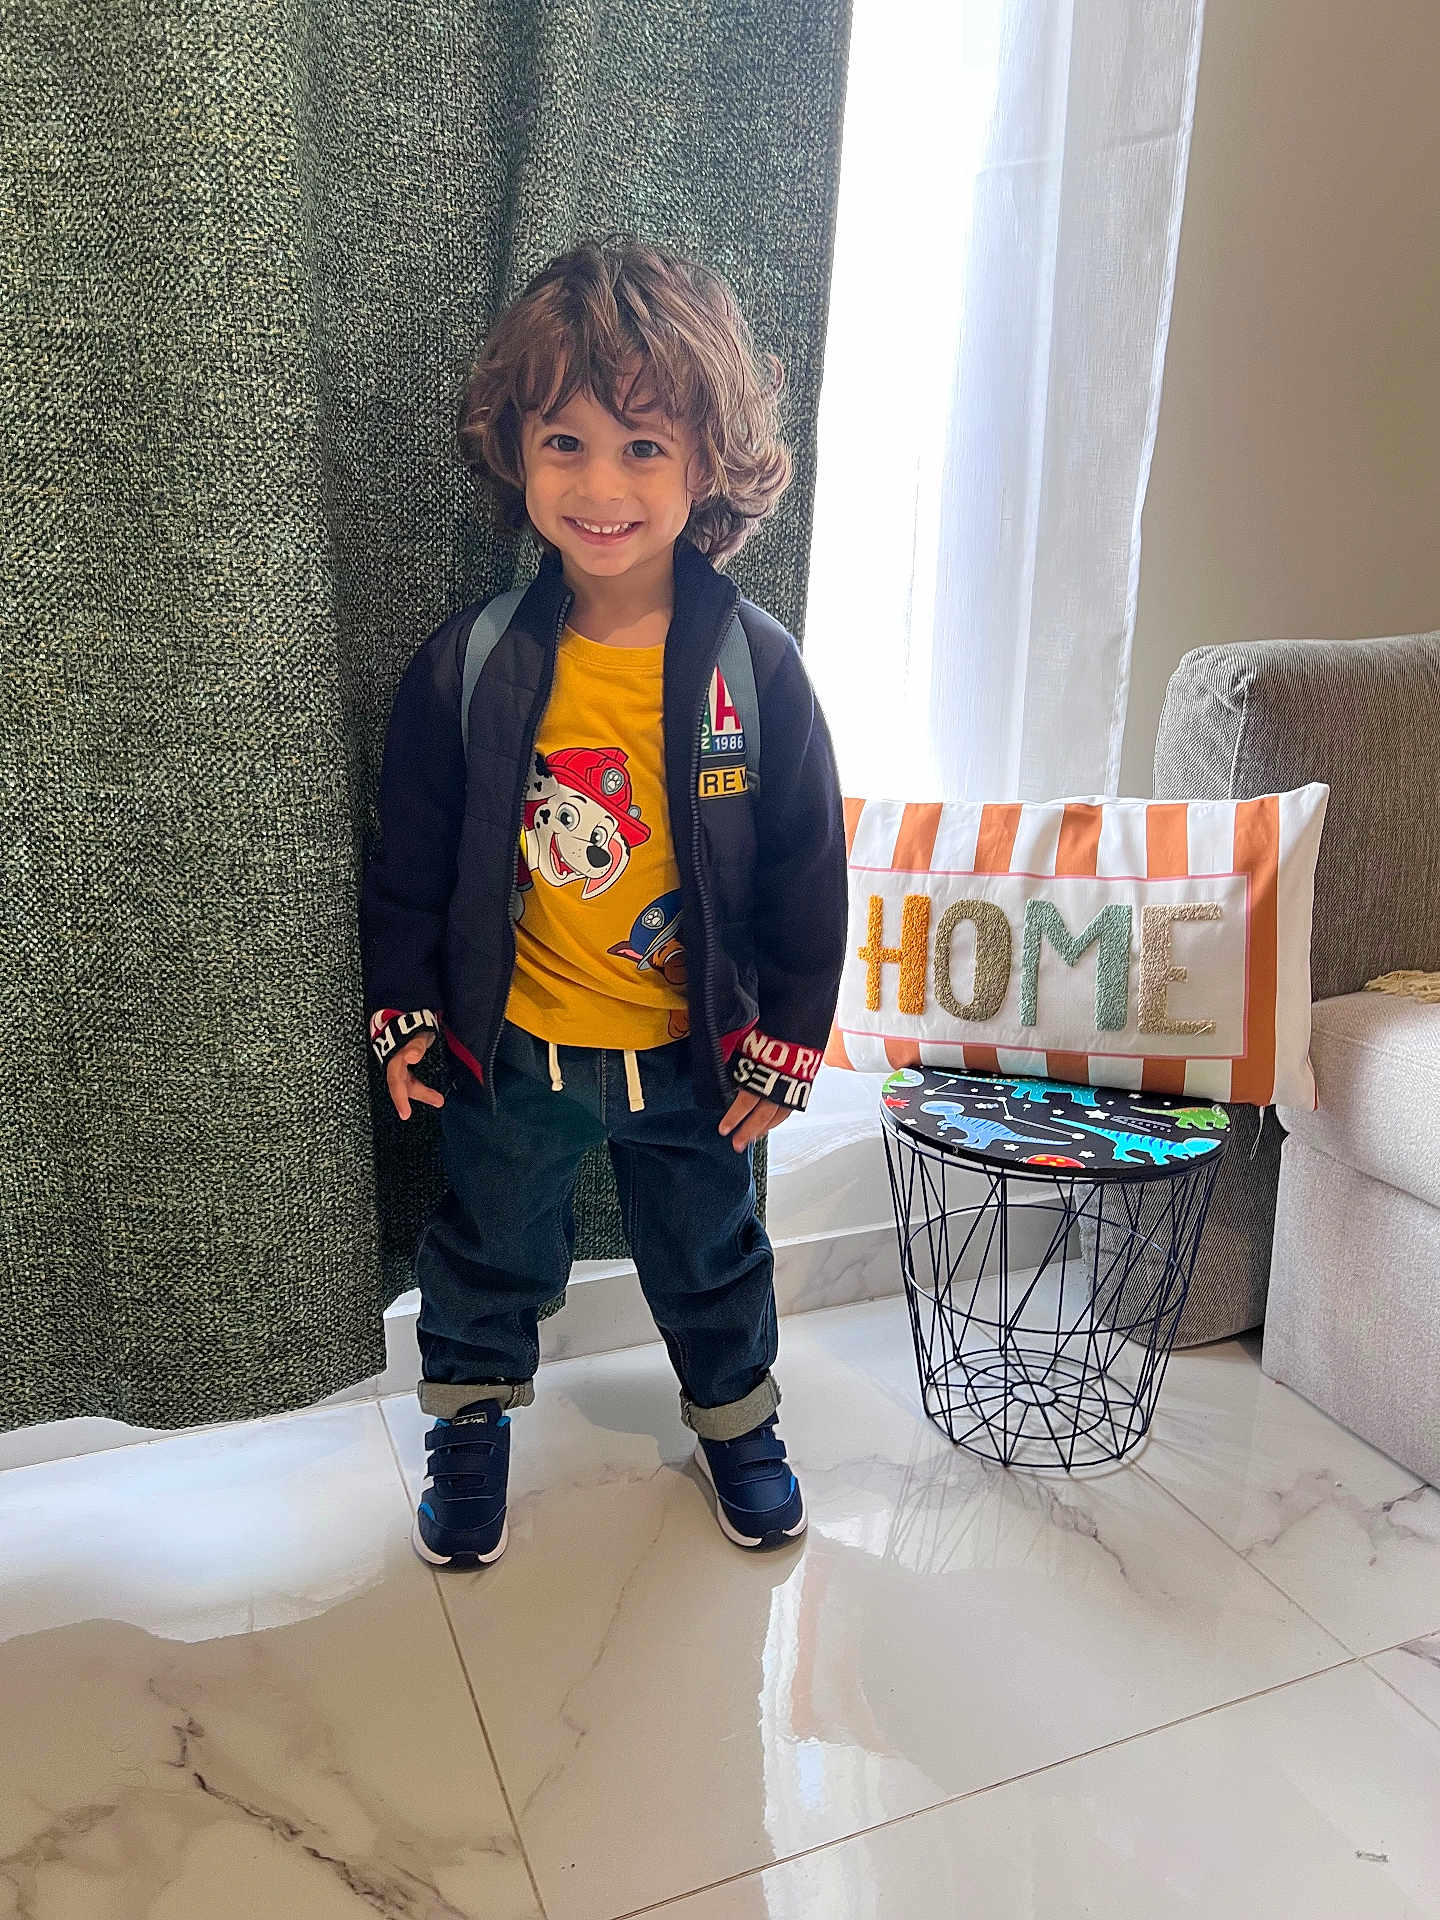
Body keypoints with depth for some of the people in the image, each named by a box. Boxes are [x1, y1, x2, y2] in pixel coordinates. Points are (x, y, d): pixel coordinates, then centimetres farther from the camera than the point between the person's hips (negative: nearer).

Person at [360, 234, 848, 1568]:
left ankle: (737, 1421, 49)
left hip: (690, 1052, 0)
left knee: (710, 1253, 22)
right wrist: (405, 1009, 0)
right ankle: (470, 1420, 50)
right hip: (507, 1048, 1)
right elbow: (409, 854, -3)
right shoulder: (469, 666, -14)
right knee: (490, 1248, 22)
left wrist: (785, 1044, -4)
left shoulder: (756, 668, -15)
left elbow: (806, 868, -7)